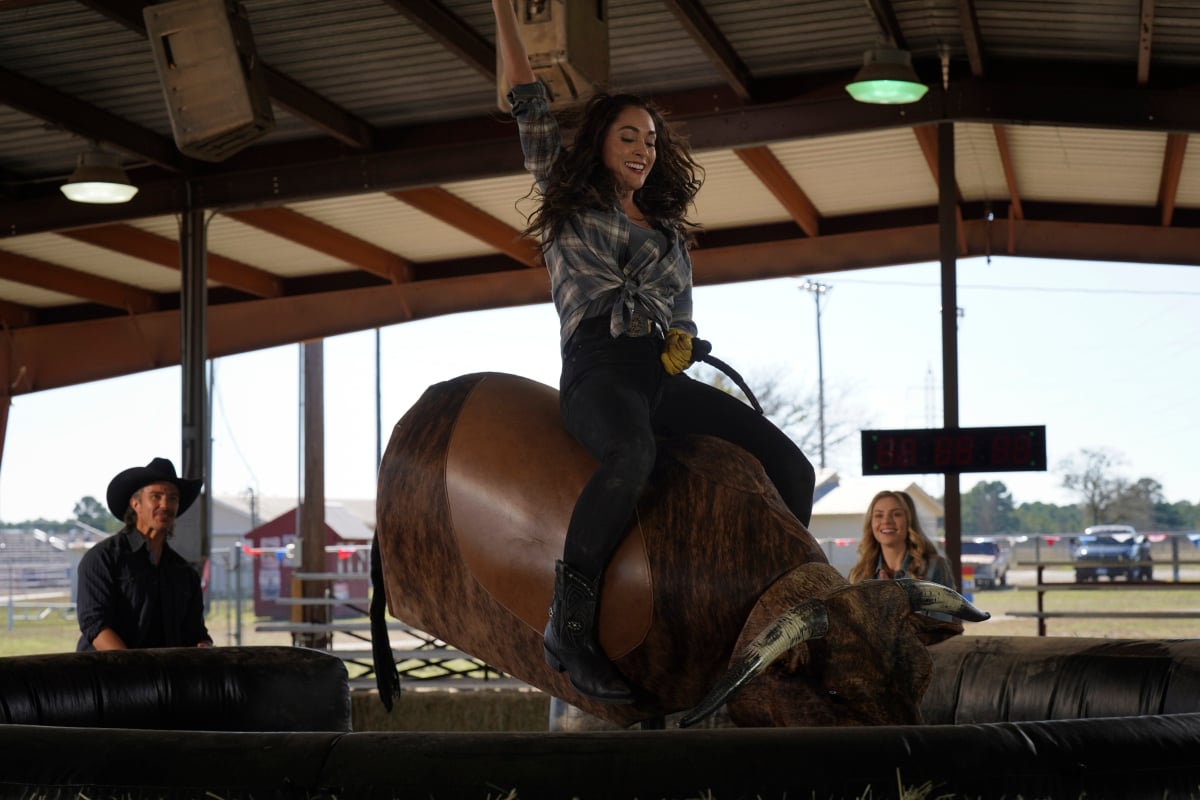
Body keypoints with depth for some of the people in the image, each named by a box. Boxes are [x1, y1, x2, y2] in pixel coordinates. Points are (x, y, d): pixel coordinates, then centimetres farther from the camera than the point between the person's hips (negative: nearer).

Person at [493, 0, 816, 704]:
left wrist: (678, 342, 11)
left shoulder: (669, 230, 27)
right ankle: (570, 624, -36)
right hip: (597, 371, -6)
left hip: (665, 376, 6)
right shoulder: (569, 201, 14)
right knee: (633, 454, -40)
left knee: (789, 466, -10)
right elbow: (529, 103, 12)